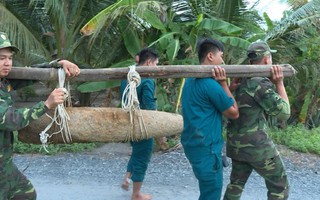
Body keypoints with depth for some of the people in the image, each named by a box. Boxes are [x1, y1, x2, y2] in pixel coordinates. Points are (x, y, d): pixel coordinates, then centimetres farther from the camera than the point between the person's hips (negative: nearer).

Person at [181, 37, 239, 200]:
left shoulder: (191, 80, 9)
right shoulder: (210, 83, -20)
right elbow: (234, 113, -8)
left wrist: (220, 84, 1)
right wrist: (223, 83, -10)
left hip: (193, 143, 10)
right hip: (206, 147, -10)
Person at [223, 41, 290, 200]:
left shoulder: (240, 79, 6)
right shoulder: (261, 83, -19)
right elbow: (284, 114, -14)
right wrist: (279, 83, -11)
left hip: (236, 143, 8)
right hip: (256, 145, -8)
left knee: (236, 182, 21)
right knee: (279, 186, 10)